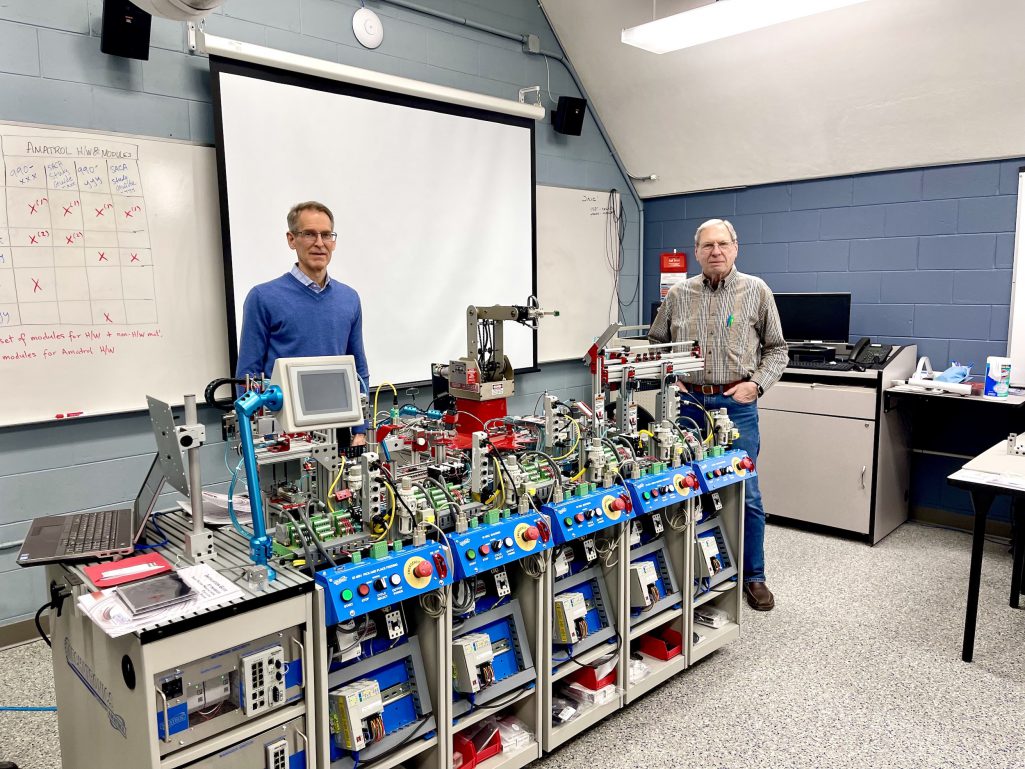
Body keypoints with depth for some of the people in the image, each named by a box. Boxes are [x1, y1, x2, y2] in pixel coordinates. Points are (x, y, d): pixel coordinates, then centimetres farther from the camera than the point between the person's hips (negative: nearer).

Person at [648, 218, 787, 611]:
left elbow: (776, 348, 6)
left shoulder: (757, 291, 1)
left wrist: (756, 384, -7)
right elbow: (656, 343, 14)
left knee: (746, 495, 2)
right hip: (689, 402, 2)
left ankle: (753, 576, 19)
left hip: (737, 405, -1)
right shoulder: (678, 294, 5)